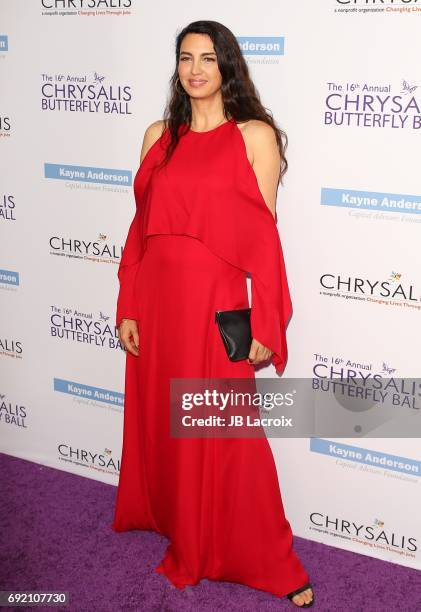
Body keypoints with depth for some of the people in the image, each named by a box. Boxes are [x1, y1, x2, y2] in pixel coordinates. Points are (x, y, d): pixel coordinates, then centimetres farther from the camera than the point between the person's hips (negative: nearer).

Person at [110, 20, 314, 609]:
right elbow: (141, 225, 9)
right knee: (160, 420, 16)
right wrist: (127, 307, 4)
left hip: (216, 300, -4)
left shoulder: (254, 135, -3)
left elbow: (264, 235, -6)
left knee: (228, 434, 1)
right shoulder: (159, 136, 10)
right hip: (156, 297, 5)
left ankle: (266, 561, 19)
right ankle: (177, 527, 41)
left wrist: (263, 325, -10)